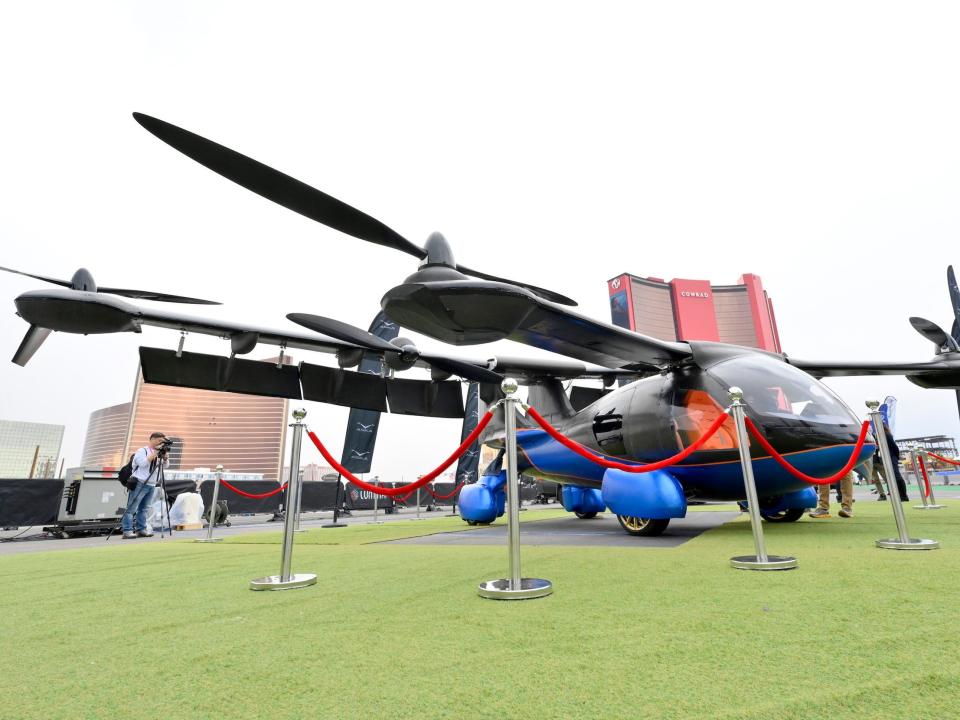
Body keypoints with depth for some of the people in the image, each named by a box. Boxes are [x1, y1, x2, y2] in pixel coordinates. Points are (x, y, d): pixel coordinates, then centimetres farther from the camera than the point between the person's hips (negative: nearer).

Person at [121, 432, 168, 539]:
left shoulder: (158, 452, 17)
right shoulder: (142, 451, -4)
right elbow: (143, 463, -20)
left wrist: (164, 455, -3)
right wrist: (156, 453, -17)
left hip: (151, 485, 7)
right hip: (139, 484, -7)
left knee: (144, 508, 9)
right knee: (131, 508, -5)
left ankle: (141, 529, 12)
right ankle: (127, 531, -6)